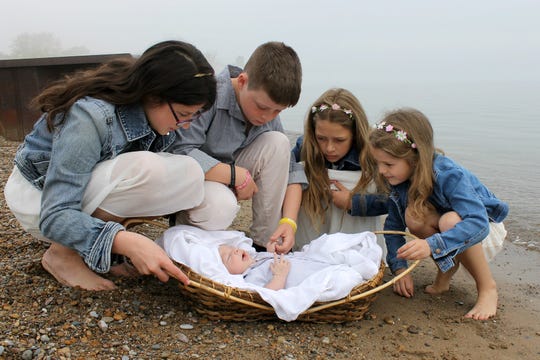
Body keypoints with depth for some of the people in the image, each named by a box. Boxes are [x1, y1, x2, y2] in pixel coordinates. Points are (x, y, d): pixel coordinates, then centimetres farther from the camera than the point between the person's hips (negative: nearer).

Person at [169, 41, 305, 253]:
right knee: (221, 207, -39)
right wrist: (236, 175, -30)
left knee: (277, 142, -16)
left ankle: (264, 242, -8)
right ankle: (186, 224, 0)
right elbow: (179, 153, -36)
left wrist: (289, 221, -20)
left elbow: (289, 169, -6)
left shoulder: (269, 115, -6)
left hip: (228, 182, 6)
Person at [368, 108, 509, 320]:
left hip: (486, 230, -4)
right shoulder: (400, 180, -15)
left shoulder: (450, 175, -33)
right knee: (414, 215, -27)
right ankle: (447, 268, -3)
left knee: (450, 221, -37)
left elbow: (478, 223, -43)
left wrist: (432, 245, -55)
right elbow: (393, 225, -7)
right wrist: (399, 267, -17)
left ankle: (488, 287, -16)